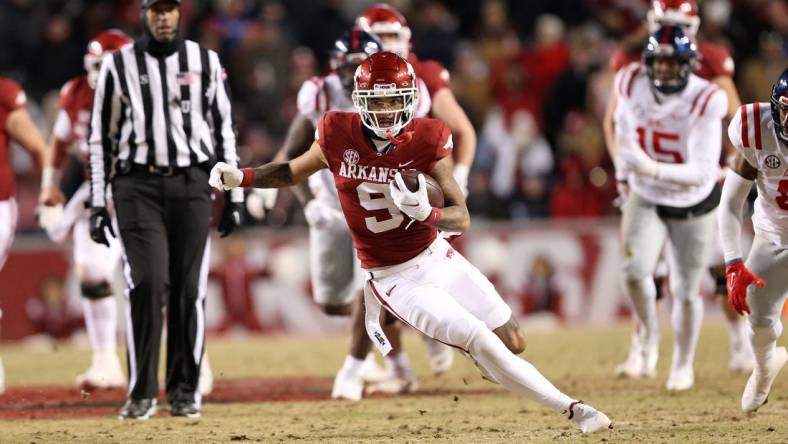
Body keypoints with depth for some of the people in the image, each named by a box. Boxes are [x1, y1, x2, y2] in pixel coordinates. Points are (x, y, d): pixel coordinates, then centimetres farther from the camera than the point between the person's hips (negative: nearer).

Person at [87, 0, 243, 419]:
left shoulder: (205, 62, 8)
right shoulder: (118, 66, 4)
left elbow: (224, 129, 11)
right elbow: (100, 137, 7)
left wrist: (233, 196, 7)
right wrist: (97, 203, 2)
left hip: (191, 184, 2)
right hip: (137, 185, -1)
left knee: (189, 288, 0)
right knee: (147, 283, -12)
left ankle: (185, 391, 10)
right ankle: (142, 393, -5)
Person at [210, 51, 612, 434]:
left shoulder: (427, 141, -13)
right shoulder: (338, 135, -12)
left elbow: (462, 217, -11)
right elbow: (294, 171, 8)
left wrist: (425, 212, -32)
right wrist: (240, 177, -7)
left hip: (439, 259, 2)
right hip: (394, 280, -2)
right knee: (484, 346, -14)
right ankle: (571, 409, -6)